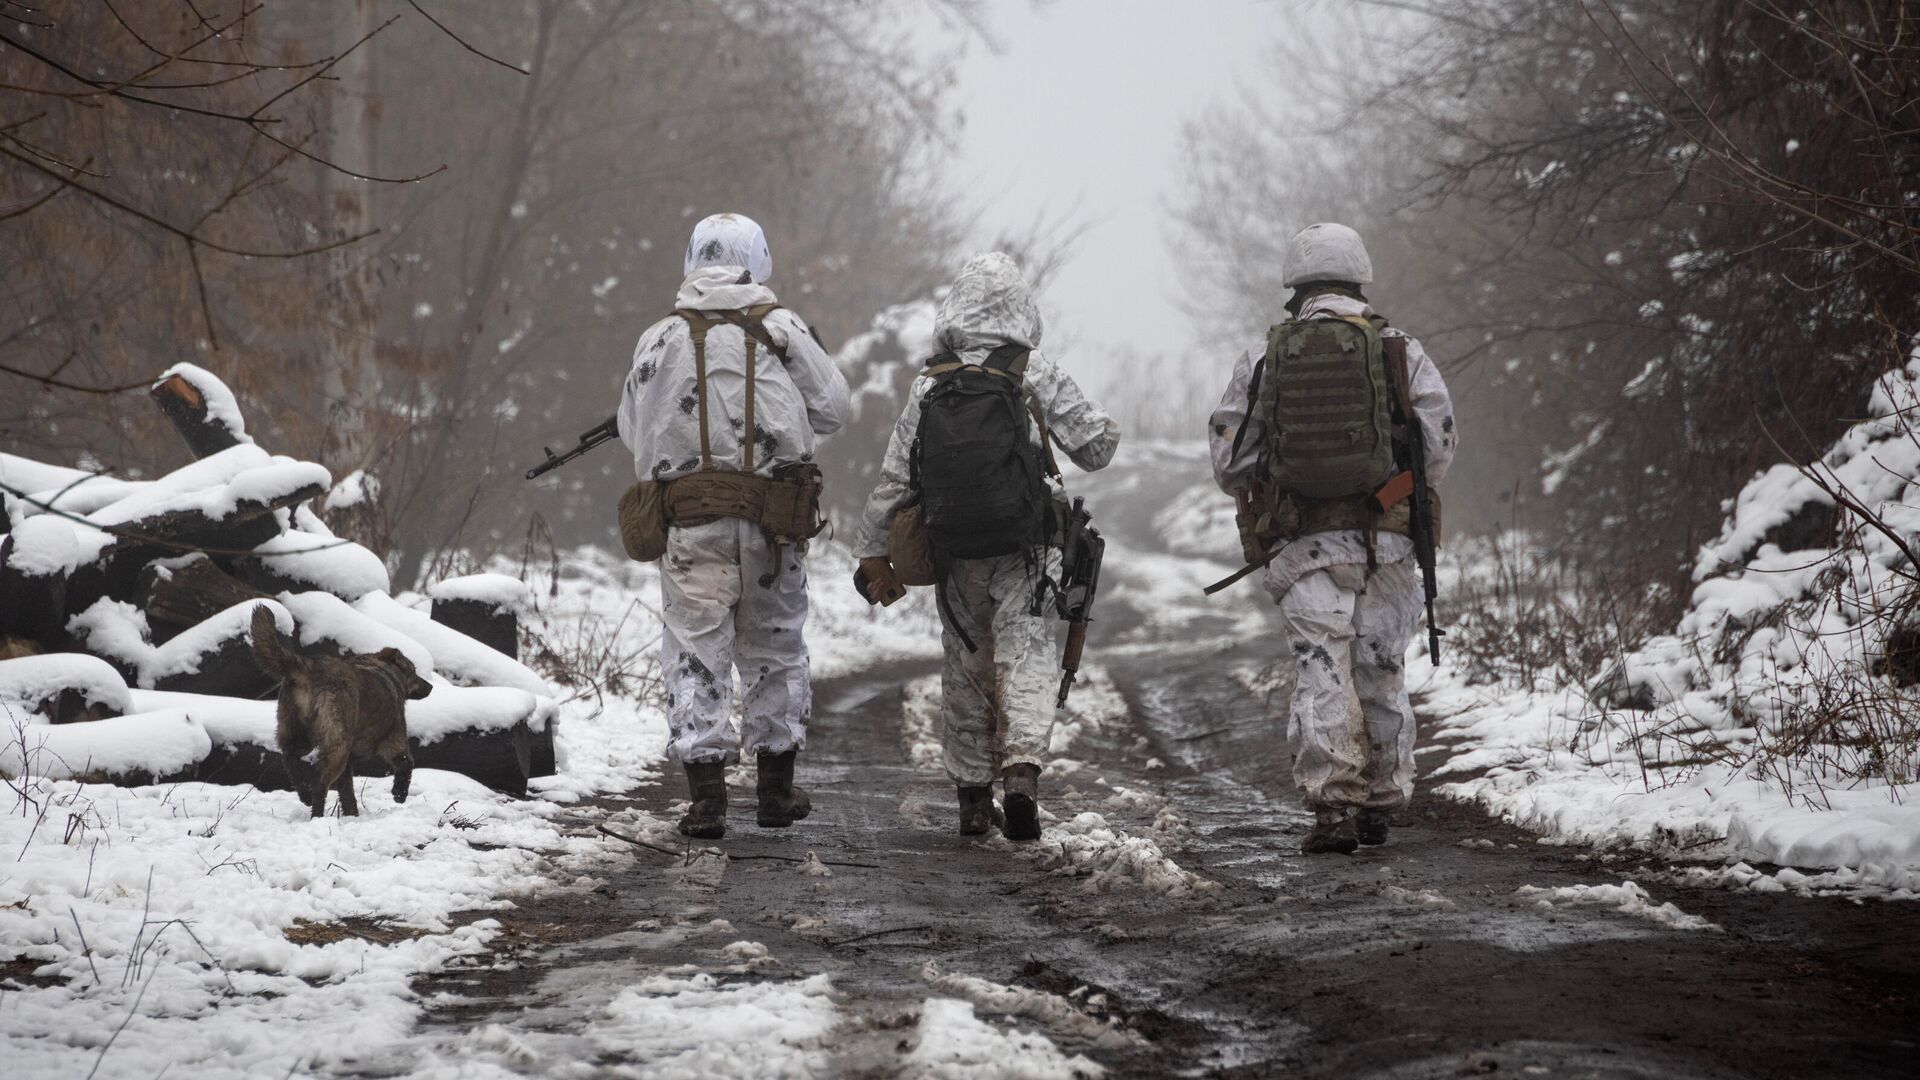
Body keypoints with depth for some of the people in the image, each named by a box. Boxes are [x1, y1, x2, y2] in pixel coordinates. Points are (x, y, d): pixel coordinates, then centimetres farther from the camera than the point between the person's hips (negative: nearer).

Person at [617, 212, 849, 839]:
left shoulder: (659, 340, 2)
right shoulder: (781, 330, -1)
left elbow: (632, 432, 9)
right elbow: (832, 411, 2)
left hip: (688, 525, 0)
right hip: (771, 521, 0)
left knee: (695, 653, 2)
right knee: (773, 647, 15)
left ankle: (705, 794, -6)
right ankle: (776, 787, 22)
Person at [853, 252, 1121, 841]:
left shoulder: (929, 384, 1)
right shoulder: (1035, 374, -6)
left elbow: (894, 478, 2)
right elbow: (1096, 448, -2)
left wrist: (873, 552, 10)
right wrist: (1101, 421, 20)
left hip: (955, 555, 3)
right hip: (1023, 552, -3)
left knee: (966, 671, 14)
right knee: (1026, 660, -6)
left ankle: (972, 797, 19)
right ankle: (1023, 769, -29)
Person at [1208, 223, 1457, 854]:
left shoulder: (1263, 361, 5)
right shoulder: (1400, 352, 2)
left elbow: (1229, 462, 5)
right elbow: (1439, 448, 0)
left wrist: (1267, 498, 24)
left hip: (1302, 544, 0)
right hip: (1386, 539, 1)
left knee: (1322, 674, -3)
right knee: (1381, 673, 11)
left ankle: (1333, 805, -14)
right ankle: (1379, 806, 18)